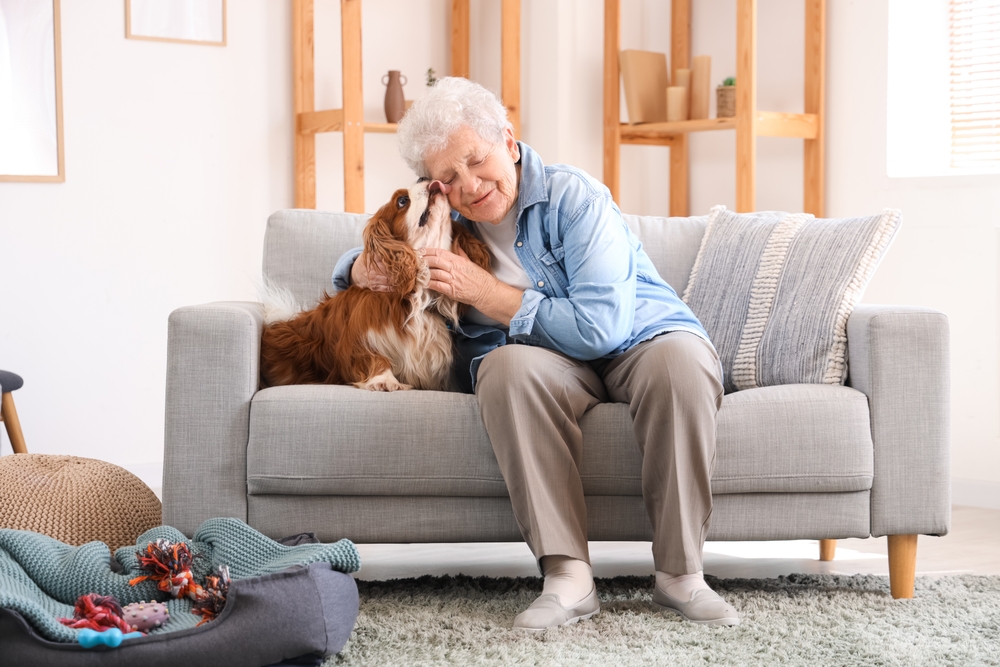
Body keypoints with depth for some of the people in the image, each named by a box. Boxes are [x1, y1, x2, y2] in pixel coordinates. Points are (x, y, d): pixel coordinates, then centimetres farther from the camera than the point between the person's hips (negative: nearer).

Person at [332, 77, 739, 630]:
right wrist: (362, 269, -4)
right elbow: (359, 260, 23)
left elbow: (603, 325, -23)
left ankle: (679, 573, -28)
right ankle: (568, 575, -37)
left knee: (682, 355, -38)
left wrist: (485, 292, -19)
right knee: (510, 364, -34)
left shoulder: (573, 197, -12)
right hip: (547, 361, 3)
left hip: (639, 339, -2)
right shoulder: (445, 221, 5)